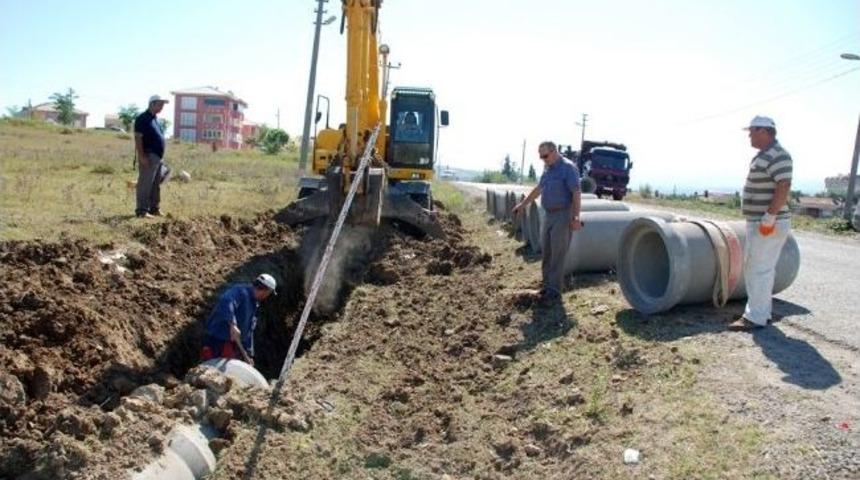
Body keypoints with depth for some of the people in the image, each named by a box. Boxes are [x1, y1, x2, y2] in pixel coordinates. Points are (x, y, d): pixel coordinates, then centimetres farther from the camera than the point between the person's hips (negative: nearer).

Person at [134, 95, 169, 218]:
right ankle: (142, 210, -5)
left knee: (156, 184, 14)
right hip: (149, 156, -9)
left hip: (159, 157, 9)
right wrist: (142, 156, -22)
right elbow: (138, 138, -16)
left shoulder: (156, 118, 18)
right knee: (145, 184, -7)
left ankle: (154, 208, 22)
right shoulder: (143, 118, -10)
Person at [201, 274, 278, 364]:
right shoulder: (241, 291, -13)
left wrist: (249, 354, 20)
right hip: (218, 340, -10)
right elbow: (225, 301, -36)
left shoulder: (253, 304, 18)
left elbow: (248, 331, 23)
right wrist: (232, 324, -46)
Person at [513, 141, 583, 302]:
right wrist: (523, 204, 31)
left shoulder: (568, 167, -12)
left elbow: (577, 193, -17)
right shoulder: (547, 168, 13)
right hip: (549, 215, 8)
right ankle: (547, 286, 21)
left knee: (557, 255, -5)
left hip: (562, 215, -8)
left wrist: (576, 217, -24)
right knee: (546, 253, 11)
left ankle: (554, 291, 1)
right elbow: (538, 188, 26)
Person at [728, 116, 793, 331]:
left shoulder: (777, 156, -16)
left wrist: (769, 218, -25)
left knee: (760, 269, -6)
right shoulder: (763, 155, 16)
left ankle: (755, 317, -1)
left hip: (769, 225, -10)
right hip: (758, 223, 10)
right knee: (754, 268, 16)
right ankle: (763, 311, 26)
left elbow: (783, 188, -24)